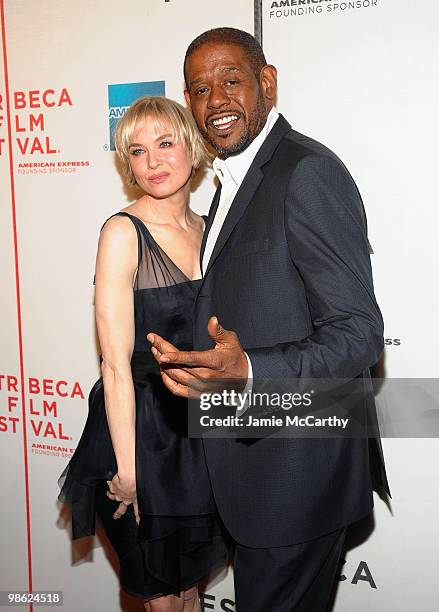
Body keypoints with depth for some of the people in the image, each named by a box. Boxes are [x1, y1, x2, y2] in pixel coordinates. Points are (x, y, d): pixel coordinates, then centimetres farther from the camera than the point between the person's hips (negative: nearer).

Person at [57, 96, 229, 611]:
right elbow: (116, 364, -19)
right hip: (142, 428, -6)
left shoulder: (205, 228, 4)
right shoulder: (124, 231, -16)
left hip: (200, 428, 6)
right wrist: (127, 471, -18)